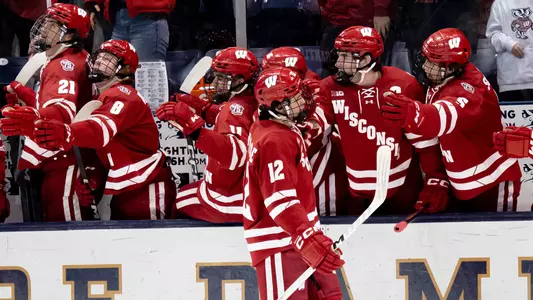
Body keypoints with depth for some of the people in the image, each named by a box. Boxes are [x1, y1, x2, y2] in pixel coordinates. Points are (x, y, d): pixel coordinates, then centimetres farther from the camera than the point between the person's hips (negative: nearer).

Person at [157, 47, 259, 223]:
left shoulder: (236, 108, -25)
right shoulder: (251, 102, 4)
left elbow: (235, 154, -44)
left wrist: (193, 125, -51)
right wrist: (202, 109, 15)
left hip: (227, 201, -9)